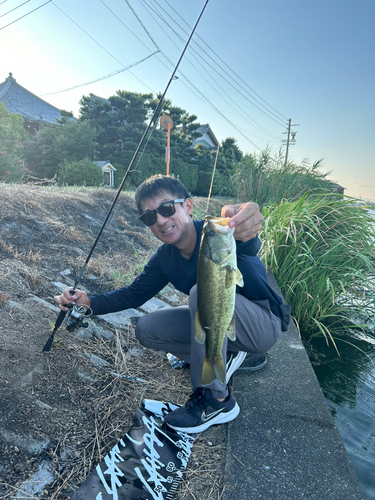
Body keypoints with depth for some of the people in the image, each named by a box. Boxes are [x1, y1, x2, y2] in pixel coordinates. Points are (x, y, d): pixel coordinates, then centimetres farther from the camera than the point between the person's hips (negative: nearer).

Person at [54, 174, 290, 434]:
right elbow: (134, 293, 4)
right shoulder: (165, 258, -5)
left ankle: (216, 399, -18)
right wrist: (89, 302, -11)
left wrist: (243, 232, -73)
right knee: (146, 329, -2)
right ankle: (227, 354, 8)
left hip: (265, 322, -6)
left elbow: (248, 247, -48)